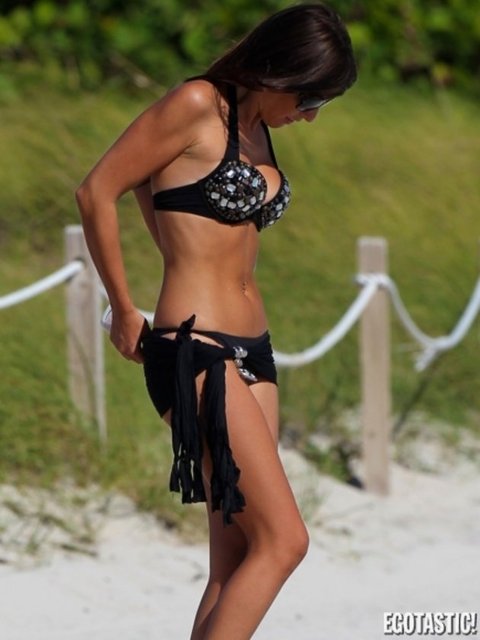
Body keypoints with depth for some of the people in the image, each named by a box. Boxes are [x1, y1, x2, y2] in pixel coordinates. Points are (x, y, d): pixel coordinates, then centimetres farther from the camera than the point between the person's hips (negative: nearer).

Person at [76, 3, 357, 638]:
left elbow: (151, 189, 30)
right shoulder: (198, 105, -9)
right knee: (283, 540, -15)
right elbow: (97, 192, -8)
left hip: (250, 348, 9)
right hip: (195, 350, -9)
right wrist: (124, 311, -2)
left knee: (236, 561, 4)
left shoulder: (257, 130, 16)